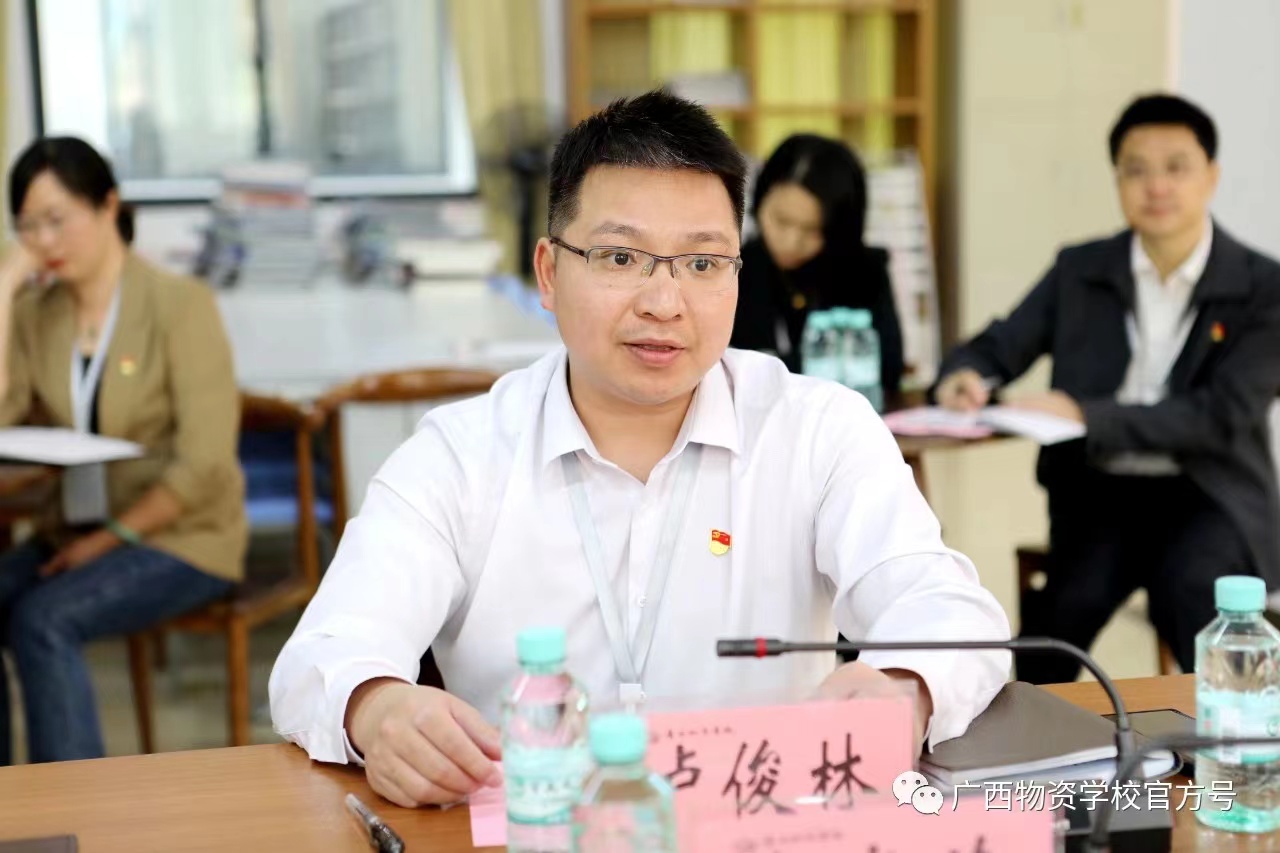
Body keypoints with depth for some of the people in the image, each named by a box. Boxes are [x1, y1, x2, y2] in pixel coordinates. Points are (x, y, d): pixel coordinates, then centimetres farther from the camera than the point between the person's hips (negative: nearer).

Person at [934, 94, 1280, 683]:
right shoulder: (1079, 271, 8)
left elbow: (1222, 417, -12)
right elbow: (996, 349, 12)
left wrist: (1088, 416, -23)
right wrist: (967, 378, -15)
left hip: (1211, 497, -2)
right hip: (1098, 489, 2)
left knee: (1193, 587, -33)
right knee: (1073, 591, -29)